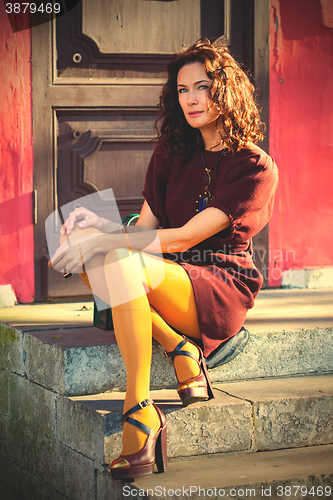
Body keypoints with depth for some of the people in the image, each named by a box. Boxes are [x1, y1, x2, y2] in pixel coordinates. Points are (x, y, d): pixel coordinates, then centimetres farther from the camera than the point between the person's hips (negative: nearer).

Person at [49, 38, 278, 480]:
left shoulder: (256, 168, -7)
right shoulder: (172, 155, 15)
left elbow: (184, 238, -15)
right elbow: (147, 227, 10)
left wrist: (109, 242, -22)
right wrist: (100, 227, -11)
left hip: (224, 287, -6)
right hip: (172, 279, 6)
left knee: (123, 263, -34)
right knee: (85, 248, -22)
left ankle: (140, 411, -34)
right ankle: (182, 352, -19)